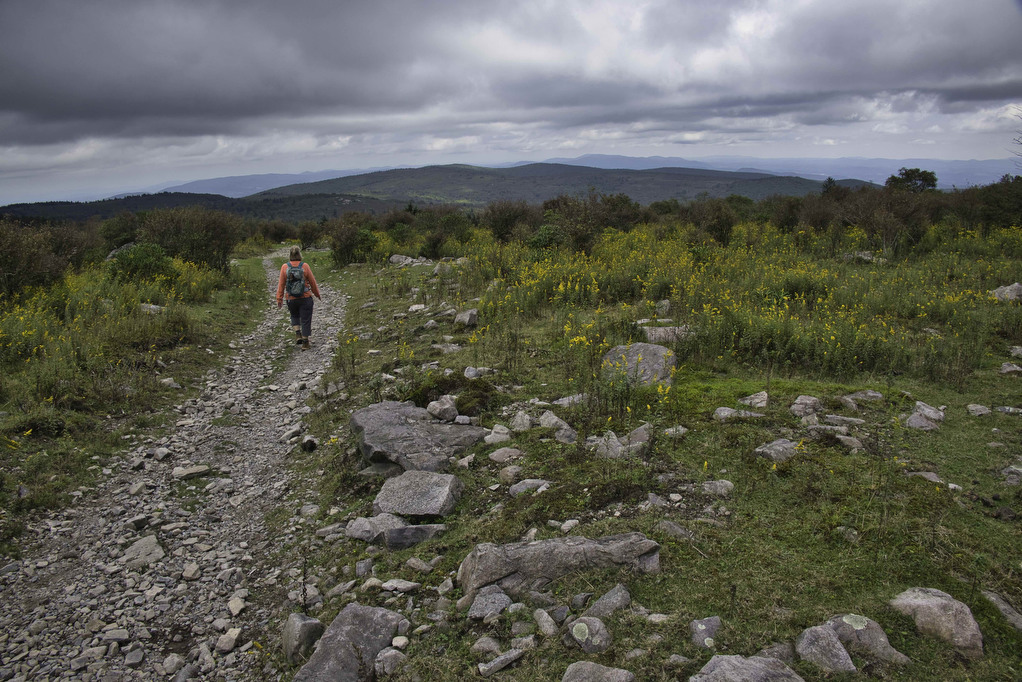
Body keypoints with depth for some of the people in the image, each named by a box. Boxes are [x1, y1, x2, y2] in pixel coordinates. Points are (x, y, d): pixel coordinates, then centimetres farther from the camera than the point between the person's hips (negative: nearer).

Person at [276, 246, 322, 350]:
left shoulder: (284, 267, -5)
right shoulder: (305, 266, -9)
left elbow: (281, 284, -3)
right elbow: (313, 282, -1)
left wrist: (279, 299, 4)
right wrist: (317, 295, 14)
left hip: (291, 299, 2)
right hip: (305, 298, -2)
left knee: (294, 316, 26)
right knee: (305, 320, 7)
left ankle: (297, 334, 8)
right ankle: (305, 343, 10)